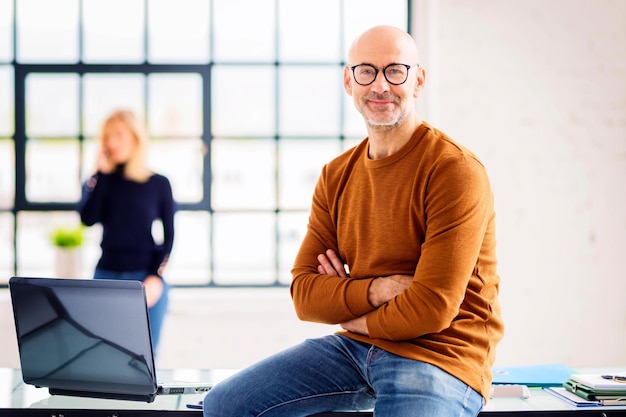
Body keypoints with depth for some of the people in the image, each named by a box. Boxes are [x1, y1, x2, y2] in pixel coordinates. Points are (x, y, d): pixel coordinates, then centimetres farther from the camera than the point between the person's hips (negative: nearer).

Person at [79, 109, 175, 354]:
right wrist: (101, 174, -6)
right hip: (107, 276, 2)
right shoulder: (103, 181, 9)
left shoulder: (159, 184, 2)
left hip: (145, 278, -2)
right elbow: (88, 218, -8)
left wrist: (156, 277, -10)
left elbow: (168, 236, 2)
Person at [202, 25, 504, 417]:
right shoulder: (336, 176, 8)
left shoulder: (456, 170, -14)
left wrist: (347, 307, -3)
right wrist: (375, 291, -16)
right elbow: (304, 294, 2)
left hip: (439, 355, -6)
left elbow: (433, 308, -18)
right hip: (356, 345, 7)